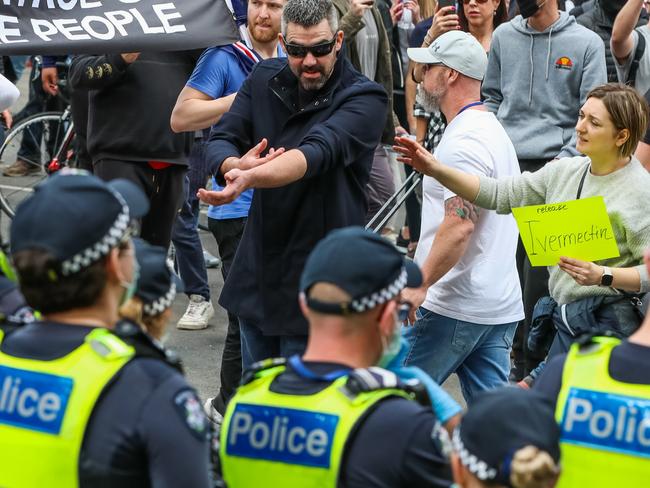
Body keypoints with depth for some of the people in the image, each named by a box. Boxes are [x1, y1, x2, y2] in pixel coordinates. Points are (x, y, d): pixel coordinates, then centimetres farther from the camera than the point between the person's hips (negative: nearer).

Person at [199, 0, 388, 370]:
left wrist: (250, 177, -49)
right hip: (258, 268, 6)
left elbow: (319, 152, -31)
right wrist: (236, 165, -29)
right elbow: (220, 141, -3)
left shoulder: (365, 99, -14)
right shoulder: (265, 79, 3)